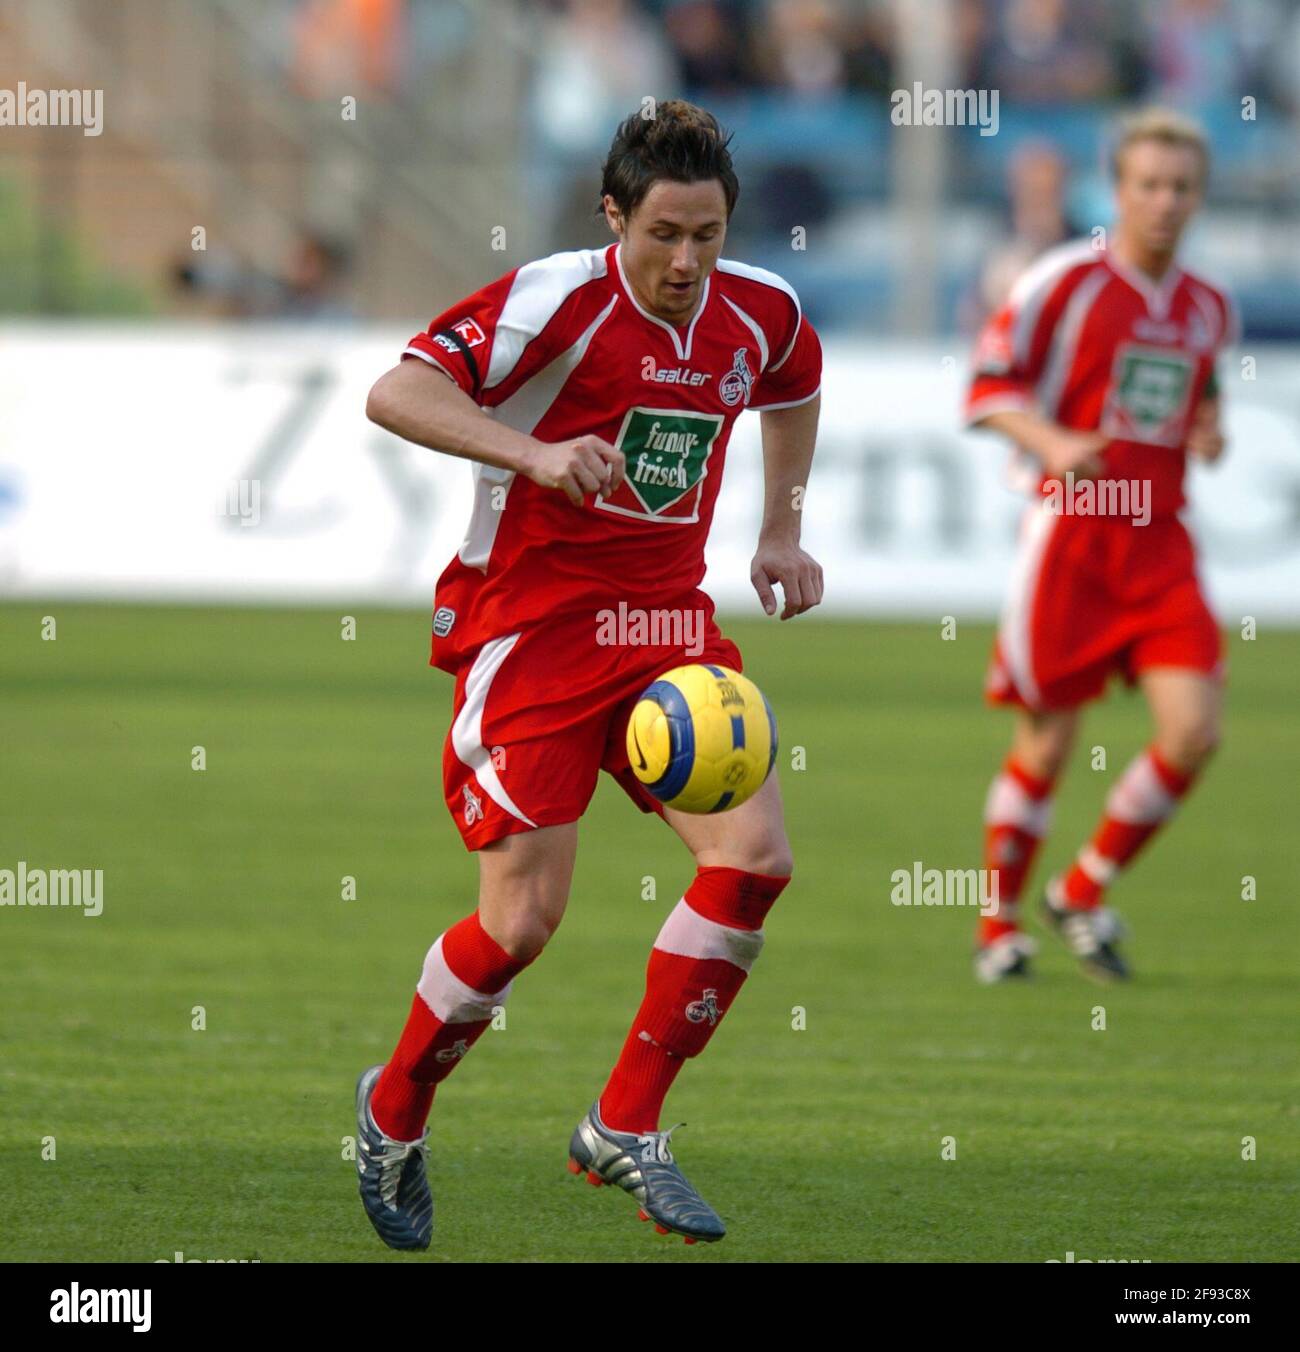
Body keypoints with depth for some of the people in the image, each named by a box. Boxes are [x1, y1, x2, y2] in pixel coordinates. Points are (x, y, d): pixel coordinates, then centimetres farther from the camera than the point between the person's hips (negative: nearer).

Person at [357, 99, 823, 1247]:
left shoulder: (763, 313, 2)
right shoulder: (560, 299, -16)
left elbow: (793, 389, 28)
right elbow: (394, 392, -24)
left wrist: (781, 533, 18)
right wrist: (533, 454, -35)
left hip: (668, 615, 6)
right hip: (531, 622, -6)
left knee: (756, 857, -11)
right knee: (524, 918, -9)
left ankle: (625, 1131, 3)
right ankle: (395, 1113, 20)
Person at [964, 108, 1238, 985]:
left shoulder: (1209, 310, 10)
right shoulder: (1067, 281, -6)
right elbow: (988, 386, -5)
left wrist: (1209, 431, 5)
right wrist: (1051, 441, -21)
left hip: (1160, 546, 4)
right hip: (1069, 534, -4)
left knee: (1193, 731, -10)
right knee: (1047, 743, 0)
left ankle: (1084, 894, 11)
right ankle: (1000, 923, 21)